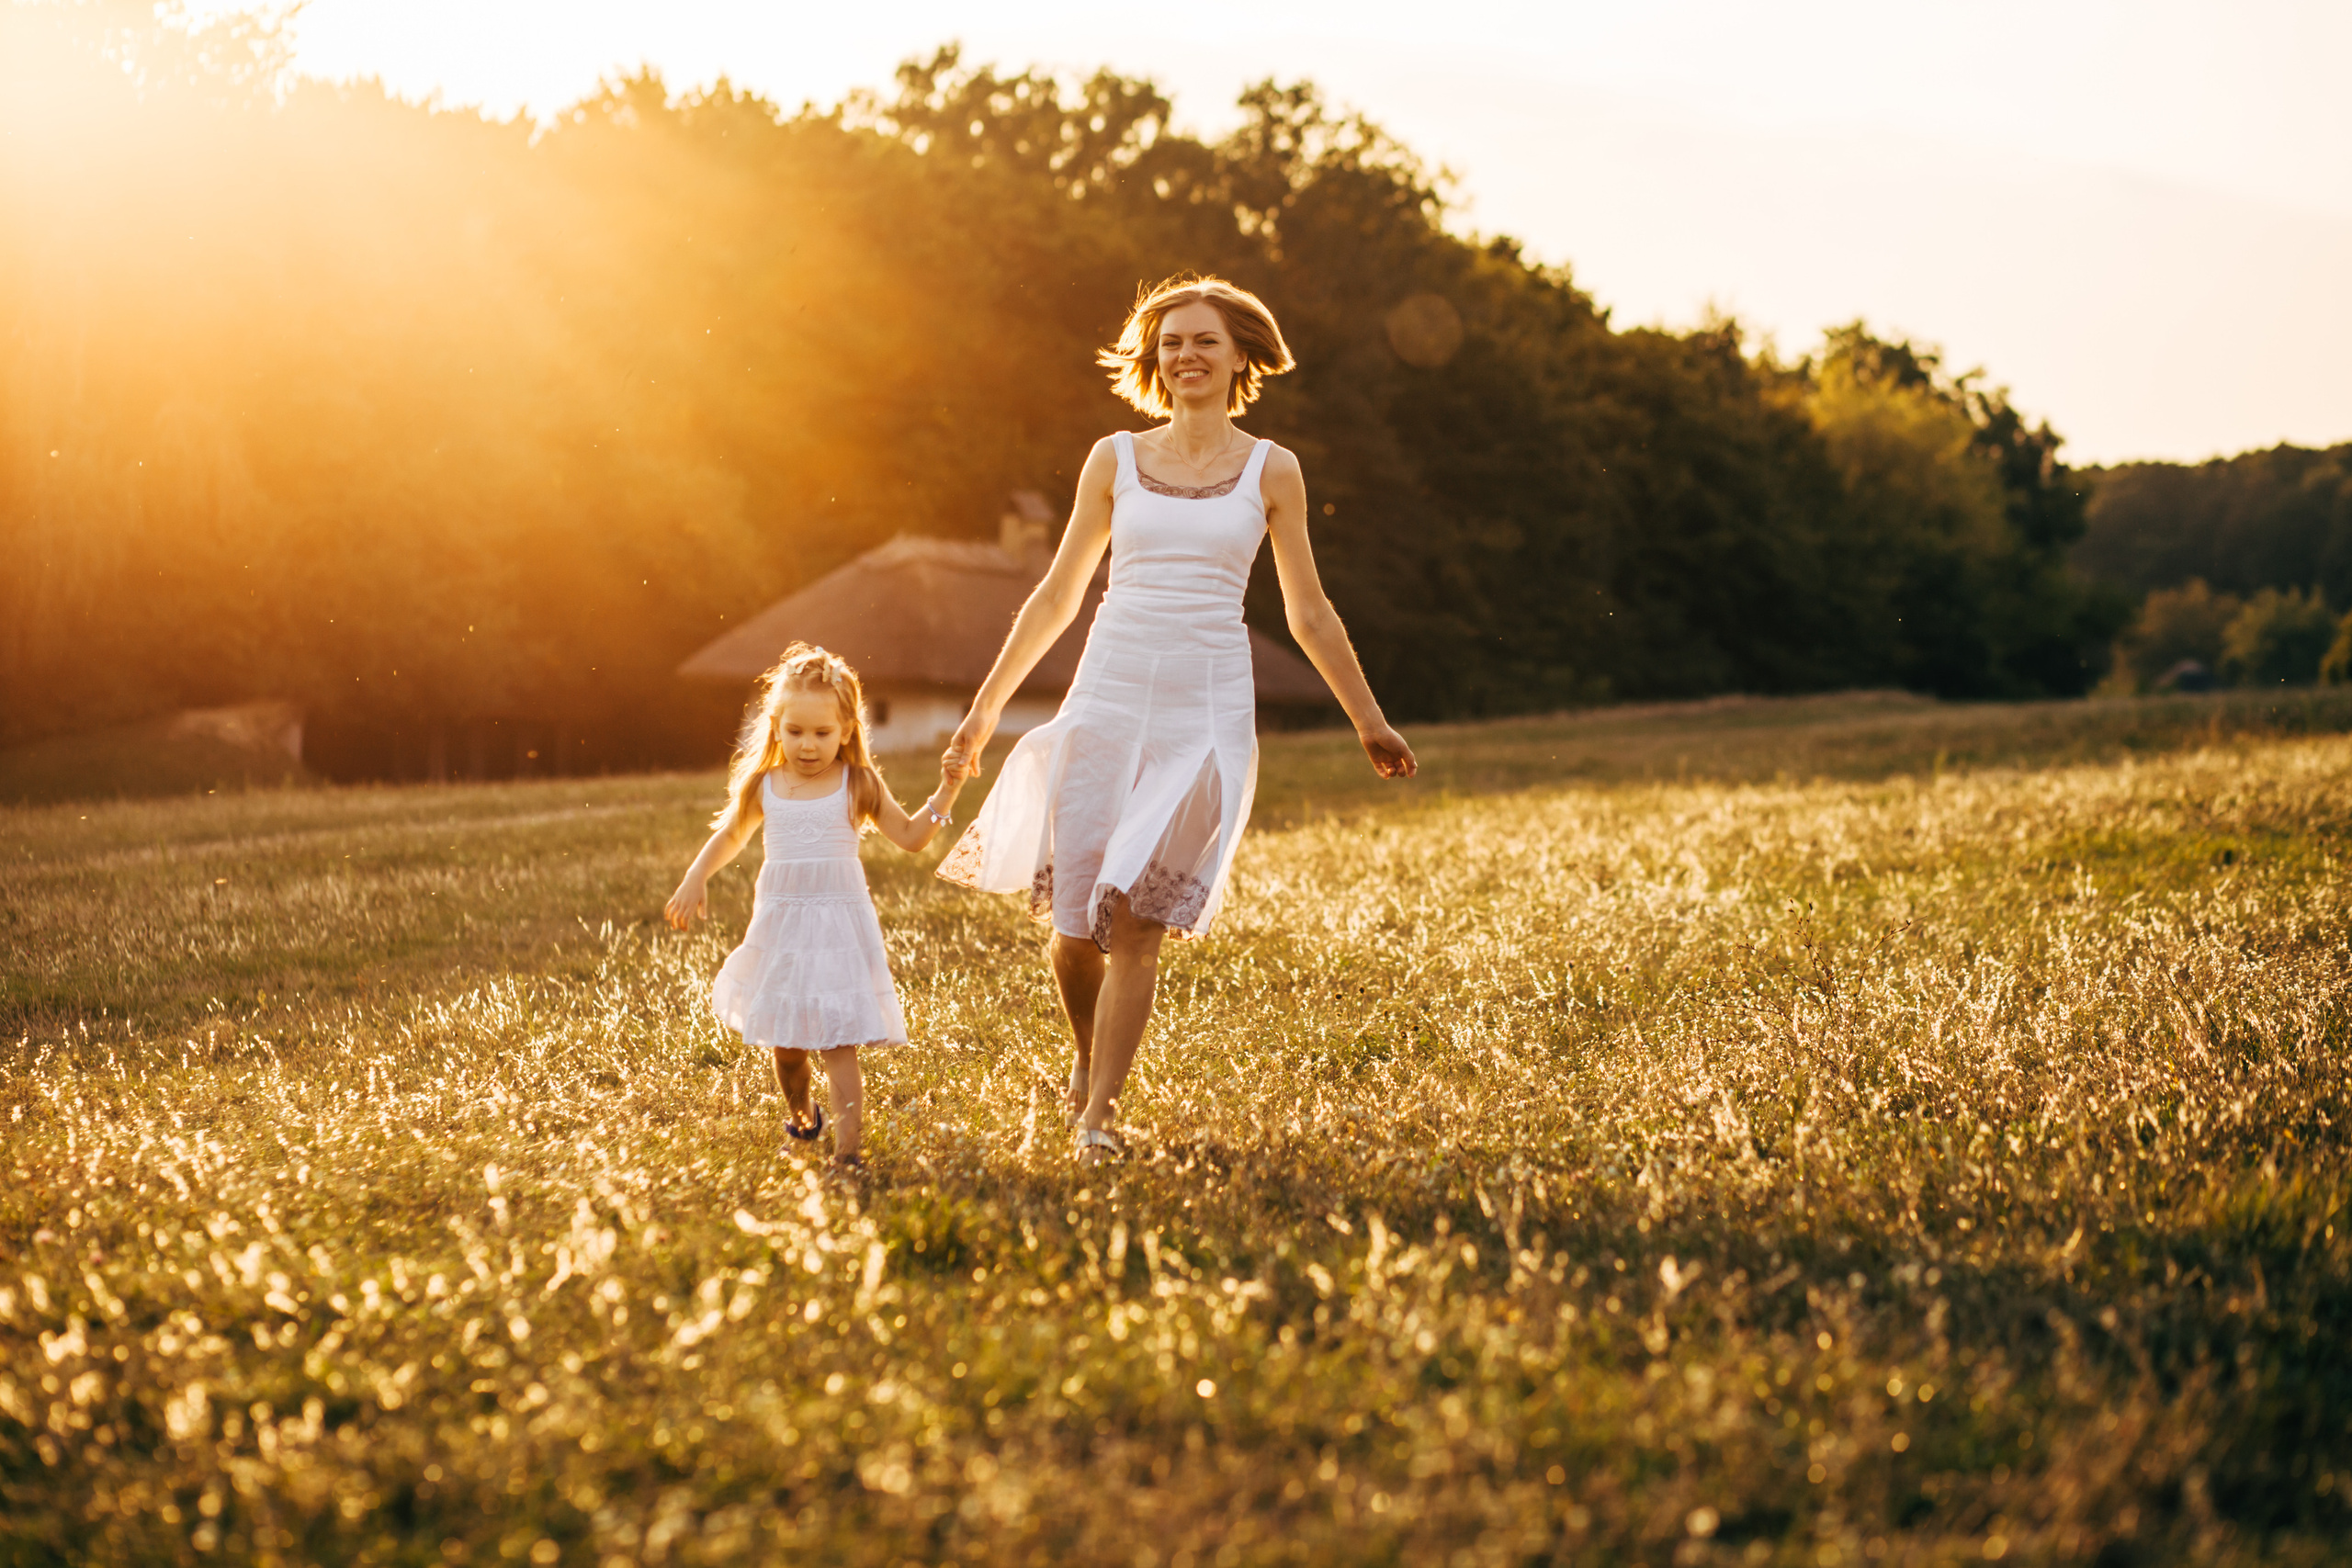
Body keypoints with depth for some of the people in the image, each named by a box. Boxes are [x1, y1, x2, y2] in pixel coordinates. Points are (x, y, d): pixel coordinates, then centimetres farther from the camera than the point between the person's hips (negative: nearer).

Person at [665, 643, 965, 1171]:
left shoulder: (858, 786, -1)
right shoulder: (762, 788, 4)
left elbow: (910, 835, 7)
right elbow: (729, 836, 21)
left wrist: (945, 795, -5)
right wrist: (695, 879, 11)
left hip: (839, 923, -3)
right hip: (780, 923, 3)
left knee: (837, 1040, -11)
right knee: (785, 1039, 13)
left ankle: (848, 1145, -15)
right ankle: (798, 1112, 41)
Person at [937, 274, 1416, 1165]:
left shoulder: (1270, 471, 5)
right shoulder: (1115, 460, 8)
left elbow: (1309, 615, 13)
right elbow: (1056, 597, 13)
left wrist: (1369, 724, 16)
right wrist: (985, 708, 13)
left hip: (1207, 709, -2)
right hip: (1109, 695, 2)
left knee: (1136, 916, -11)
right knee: (1074, 920, 1)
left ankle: (1098, 1117, -2)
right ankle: (1087, 1060, 31)